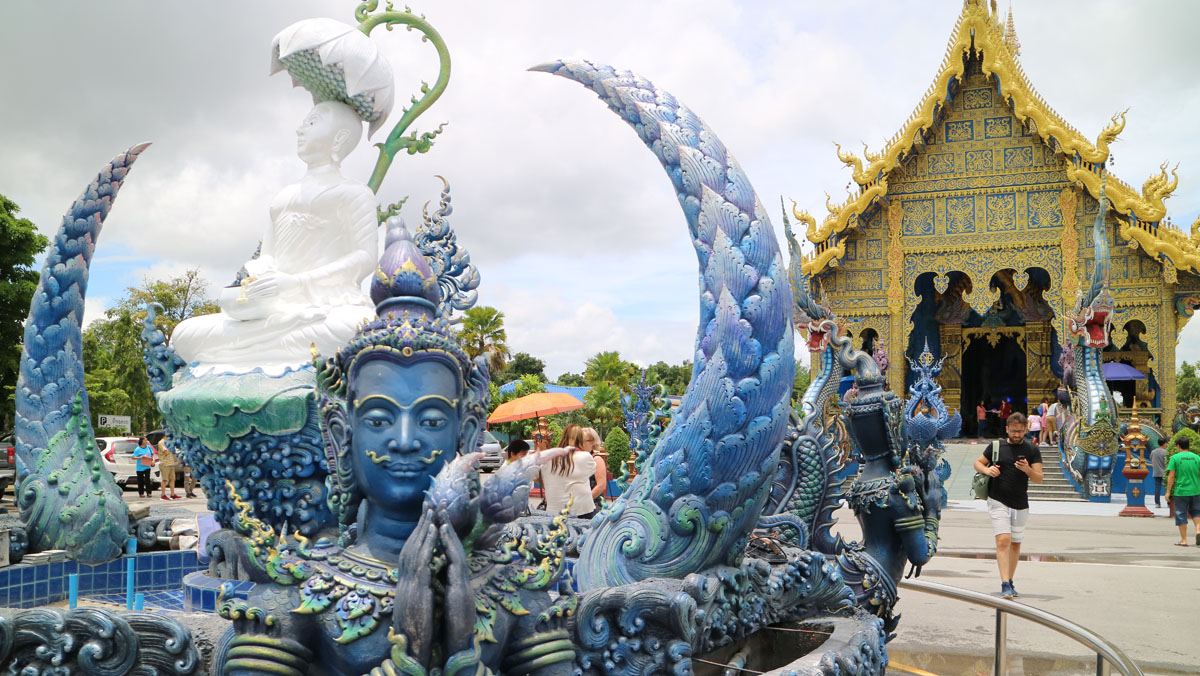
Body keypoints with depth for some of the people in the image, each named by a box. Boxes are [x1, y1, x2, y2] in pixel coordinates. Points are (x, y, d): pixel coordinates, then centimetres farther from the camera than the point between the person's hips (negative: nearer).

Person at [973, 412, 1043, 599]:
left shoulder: (1032, 450, 2)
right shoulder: (996, 446, 3)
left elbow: (1039, 479, -3)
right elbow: (977, 462, 14)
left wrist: (1028, 469, -24)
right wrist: (987, 469, -8)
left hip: (1020, 505, 2)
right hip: (998, 502, -2)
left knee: (1015, 544, 12)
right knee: (1003, 540, -15)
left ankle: (1010, 581, 28)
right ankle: (1005, 585, -19)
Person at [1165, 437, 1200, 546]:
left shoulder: (1175, 458, -7)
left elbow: (1171, 476, -9)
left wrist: (1168, 491, -2)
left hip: (1181, 491, -3)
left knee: (1181, 515, 5)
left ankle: (1184, 540, 7)